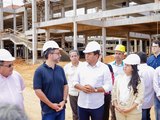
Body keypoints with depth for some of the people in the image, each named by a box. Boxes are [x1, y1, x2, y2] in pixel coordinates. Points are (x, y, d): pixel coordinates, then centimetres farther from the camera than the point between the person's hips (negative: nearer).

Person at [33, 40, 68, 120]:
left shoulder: (60, 69, 4)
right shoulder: (40, 71, -12)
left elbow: (65, 85, 9)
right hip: (48, 110, -5)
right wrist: (51, 105, -13)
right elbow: (37, 90, -15)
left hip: (61, 108, 5)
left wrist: (64, 101, -4)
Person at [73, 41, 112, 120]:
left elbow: (108, 86, -9)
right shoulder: (82, 66, 3)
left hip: (97, 106, -3)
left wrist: (94, 89, -20)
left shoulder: (104, 68, -7)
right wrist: (82, 88, -14)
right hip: (82, 104, 3)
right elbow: (75, 82, 7)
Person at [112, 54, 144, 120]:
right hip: (119, 111, 3)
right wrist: (116, 106, -5)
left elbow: (140, 97, -9)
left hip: (134, 112, -2)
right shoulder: (118, 78, 3)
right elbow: (114, 93, 4)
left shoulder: (138, 81, -6)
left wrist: (130, 109, -14)